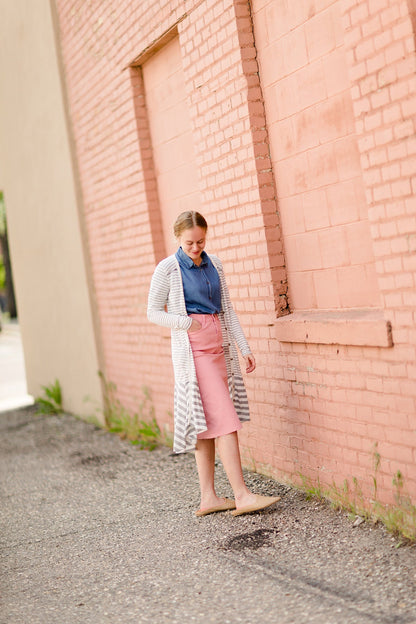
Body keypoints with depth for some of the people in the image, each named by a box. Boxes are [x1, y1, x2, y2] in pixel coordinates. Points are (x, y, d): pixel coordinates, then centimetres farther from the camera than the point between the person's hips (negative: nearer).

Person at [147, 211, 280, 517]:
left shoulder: (214, 263, 11)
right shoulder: (168, 268, -4)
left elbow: (227, 309, 14)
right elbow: (153, 312, -1)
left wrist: (245, 348, 8)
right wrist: (188, 323, -14)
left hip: (219, 346, 6)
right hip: (193, 350, -6)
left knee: (206, 423, 9)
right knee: (224, 421, -11)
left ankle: (208, 497, 14)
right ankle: (242, 495, -9)